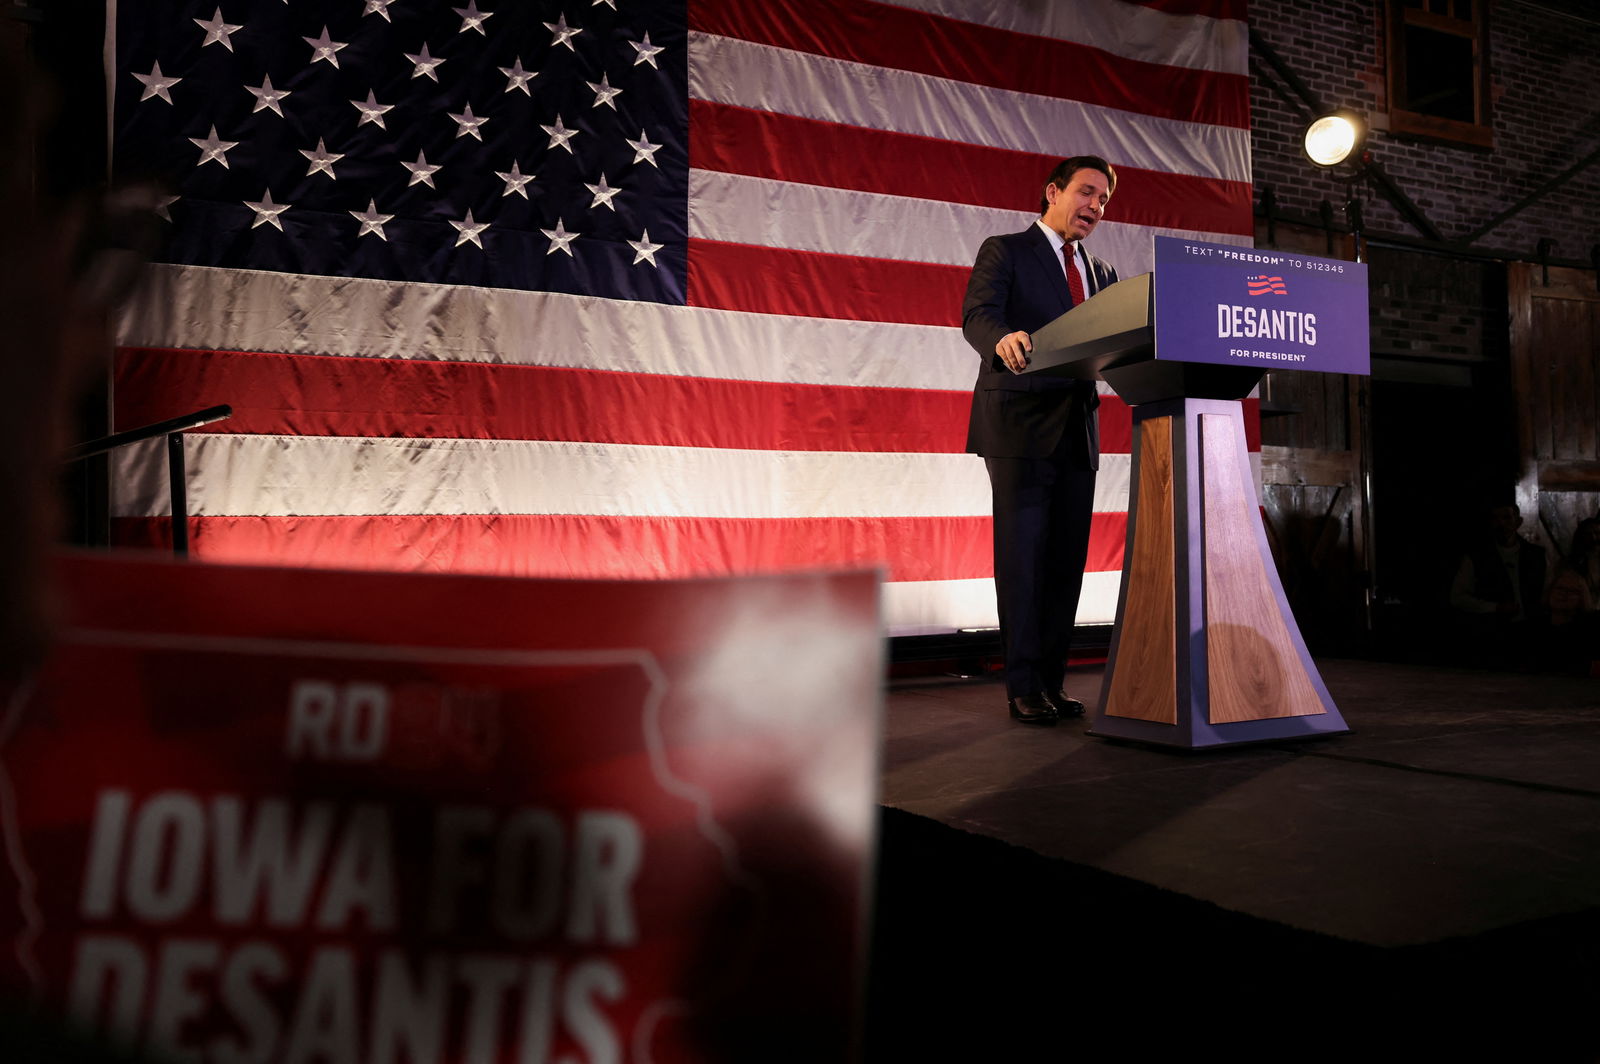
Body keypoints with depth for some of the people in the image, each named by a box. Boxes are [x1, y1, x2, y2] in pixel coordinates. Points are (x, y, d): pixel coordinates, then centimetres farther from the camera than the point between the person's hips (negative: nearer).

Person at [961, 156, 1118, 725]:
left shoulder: (1100, 273, 22)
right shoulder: (1004, 252, 3)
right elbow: (976, 315, -14)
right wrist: (1002, 338, -37)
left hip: (1076, 430, 6)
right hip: (1021, 426, -6)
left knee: (1066, 560, 5)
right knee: (1023, 557, -6)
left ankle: (1051, 683, 13)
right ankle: (1023, 688, 0)